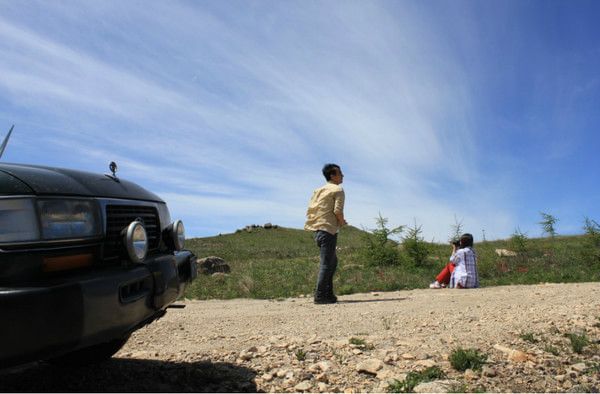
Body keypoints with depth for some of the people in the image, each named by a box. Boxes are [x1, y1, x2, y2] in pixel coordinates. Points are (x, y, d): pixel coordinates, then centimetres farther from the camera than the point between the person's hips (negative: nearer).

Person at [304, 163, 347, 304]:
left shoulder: (318, 190, 19)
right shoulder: (338, 190, -3)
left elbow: (309, 211, 15)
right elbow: (338, 211, -17)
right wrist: (342, 222, 3)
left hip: (317, 230, 8)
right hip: (328, 230, -8)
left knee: (332, 261, 19)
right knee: (326, 263, -5)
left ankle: (328, 293, 20)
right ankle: (320, 295, -4)